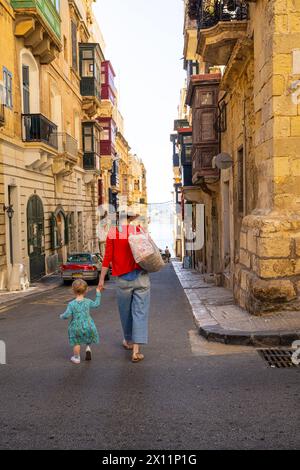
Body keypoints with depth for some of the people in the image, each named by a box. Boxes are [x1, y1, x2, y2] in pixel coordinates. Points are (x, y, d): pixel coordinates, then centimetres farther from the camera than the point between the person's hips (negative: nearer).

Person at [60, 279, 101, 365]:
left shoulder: (71, 304, -15)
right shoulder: (88, 302, -7)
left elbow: (67, 315, -17)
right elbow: (96, 304, 11)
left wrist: (62, 316, 6)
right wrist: (98, 294, 22)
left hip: (76, 328, -1)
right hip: (87, 325, 2)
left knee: (77, 343, 15)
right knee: (89, 336, 30)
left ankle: (76, 358, 26)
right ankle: (88, 347, 11)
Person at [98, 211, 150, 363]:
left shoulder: (112, 233, -2)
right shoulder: (139, 230, -5)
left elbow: (107, 258, -3)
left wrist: (102, 279, 1)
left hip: (123, 279, 2)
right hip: (141, 277, -1)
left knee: (125, 312, 18)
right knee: (140, 313, 1)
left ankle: (129, 341, 38)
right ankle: (136, 351, -2)